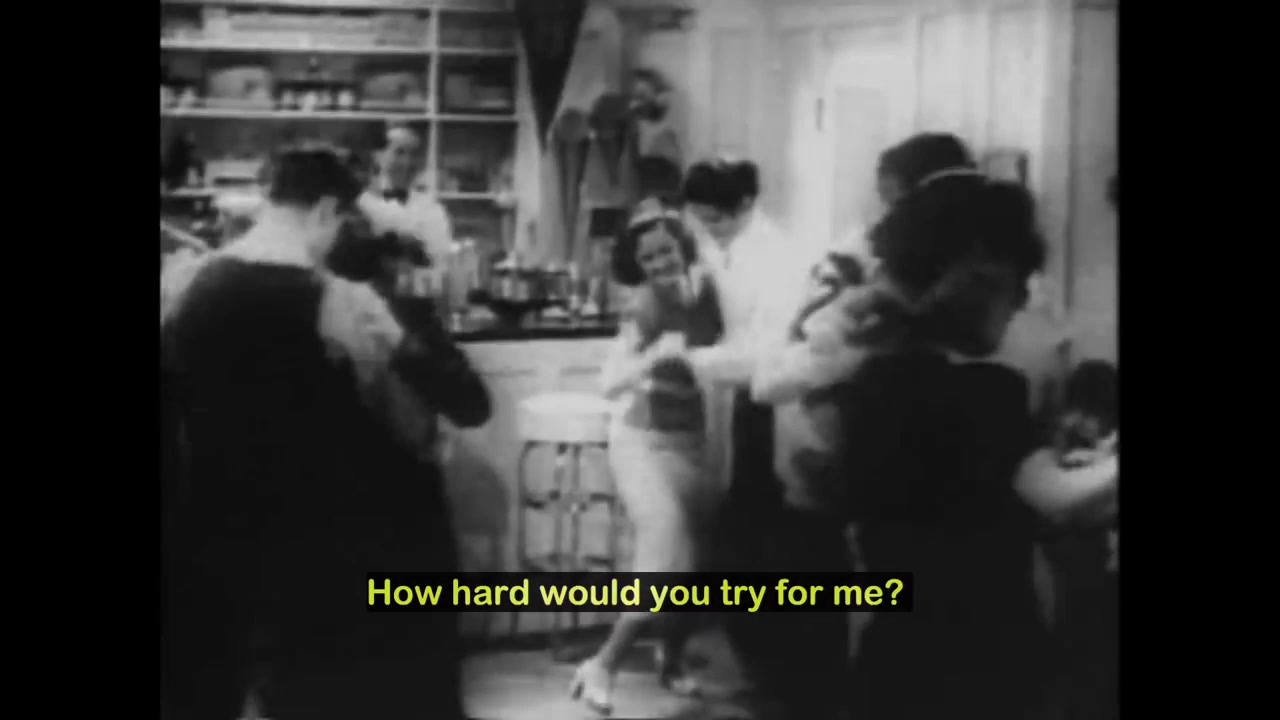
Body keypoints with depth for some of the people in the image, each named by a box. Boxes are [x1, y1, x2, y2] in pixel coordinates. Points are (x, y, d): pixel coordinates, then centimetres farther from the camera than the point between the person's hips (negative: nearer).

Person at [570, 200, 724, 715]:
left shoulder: (705, 289, -3)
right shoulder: (647, 305, -17)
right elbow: (610, 384, -28)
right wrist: (655, 354, -41)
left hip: (691, 442, 5)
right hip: (643, 441, -5)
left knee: (699, 558, 8)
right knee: (668, 557, -18)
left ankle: (672, 659, 33)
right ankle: (602, 666, -4)